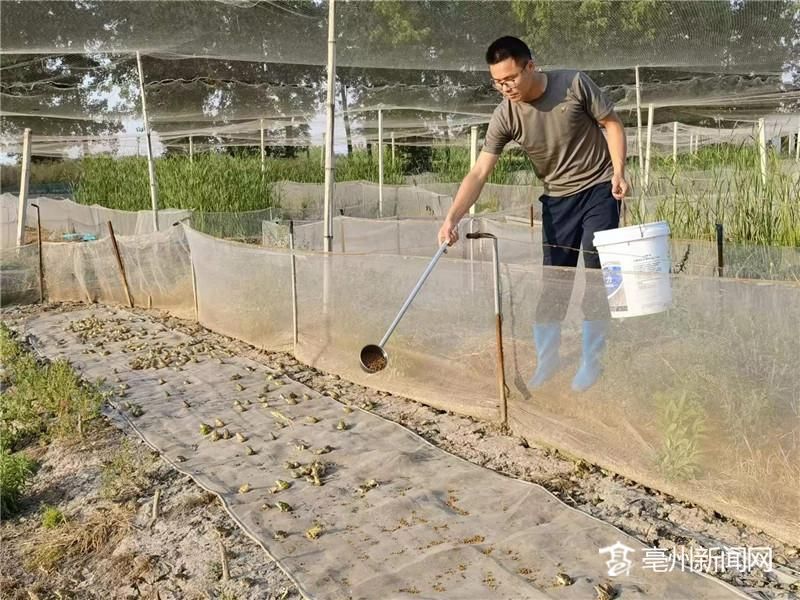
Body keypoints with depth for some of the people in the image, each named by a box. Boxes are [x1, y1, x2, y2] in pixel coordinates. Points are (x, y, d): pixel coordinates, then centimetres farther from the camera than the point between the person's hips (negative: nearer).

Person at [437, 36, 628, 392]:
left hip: (599, 189, -2)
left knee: (597, 275, -2)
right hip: (557, 199, 2)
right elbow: (479, 172, -18)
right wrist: (452, 218, -29)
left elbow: (612, 123, -5)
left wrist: (618, 171, -16)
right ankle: (546, 358, 17)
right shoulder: (505, 116, -13)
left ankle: (591, 361, 9)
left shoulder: (574, 83, -16)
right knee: (554, 279, 3)